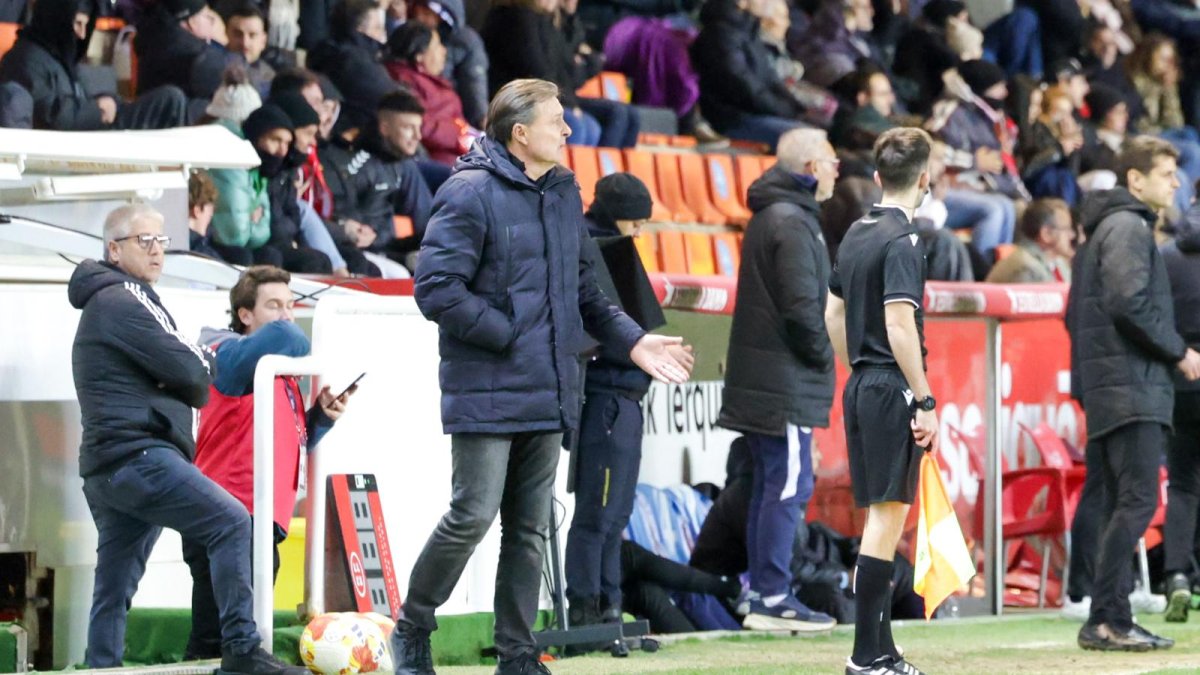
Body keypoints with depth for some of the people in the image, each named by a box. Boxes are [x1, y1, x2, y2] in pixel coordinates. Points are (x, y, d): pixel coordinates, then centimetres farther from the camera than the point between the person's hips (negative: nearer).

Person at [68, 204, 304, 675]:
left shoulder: (105, 303, 26)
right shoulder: (121, 300, -6)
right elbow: (188, 370, -12)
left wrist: (193, 374, 1)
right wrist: (203, 359, 9)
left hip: (105, 468, 11)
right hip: (136, 455, -11)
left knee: (113, 586, 8)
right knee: (232, 523, -16)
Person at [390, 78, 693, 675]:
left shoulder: (564, 194, 14)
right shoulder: (471, 194, -12)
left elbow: (582, 290, 23)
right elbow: (436, 289, -17)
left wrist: (630, 338, 11)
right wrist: (508, 334, -15)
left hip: (548, 395, 7)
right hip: (487, 394, -7)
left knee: (531, 527, 9)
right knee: (473, 515, -9)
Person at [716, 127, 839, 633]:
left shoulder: (769, 216, 17)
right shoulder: (792, 222, -15)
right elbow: (801, 306, -21)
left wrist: (815, 355, 16)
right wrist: (822, 355, -6)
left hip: (761, 381, 10)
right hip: (786, 382, -10)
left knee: (771, 486, 13)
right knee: (789, 486, -9)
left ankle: (761, 591, 16)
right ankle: (771, 599, -10)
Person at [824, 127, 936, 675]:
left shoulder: (856, 234, 13)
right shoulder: (902, 240, -13)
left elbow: (833, 312, 21)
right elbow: (900, 325, -21)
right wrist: (925, 401, -19)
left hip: (860, 388, 9)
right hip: (893, 391, -9)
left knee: (877, 520, 12)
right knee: (887, 520, -7)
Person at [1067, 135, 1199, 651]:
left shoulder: (1102, 230, 23)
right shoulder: (1129, 226, -8)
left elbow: (1074, 313, 25)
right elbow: (1129, 302, -20)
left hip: (1106, 389, 10)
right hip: (1133, 387, -10)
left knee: (1116, 507, 9)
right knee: (1137, 501, -13)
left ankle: (1112, 621, 9)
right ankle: (1106, 619, -17)